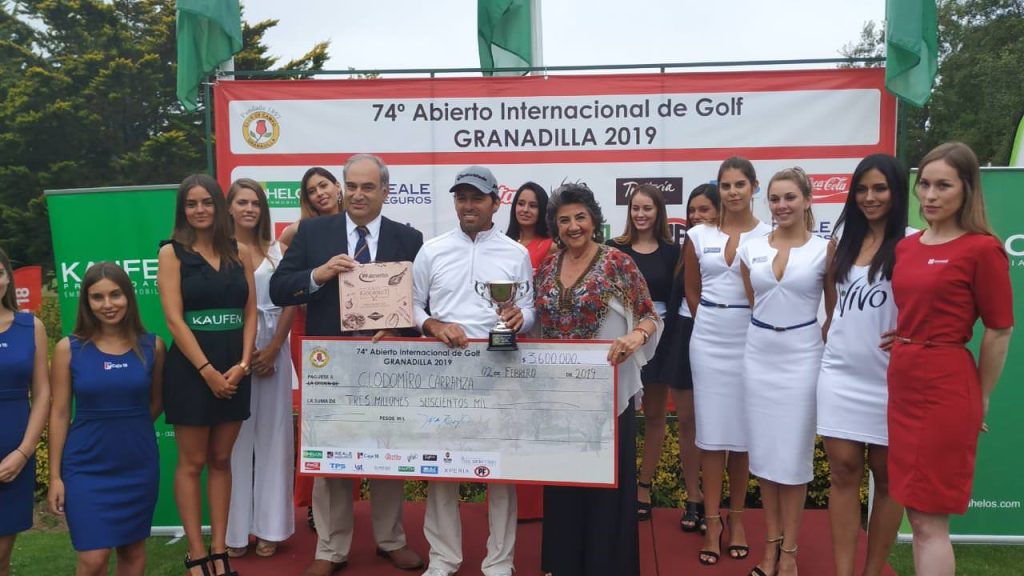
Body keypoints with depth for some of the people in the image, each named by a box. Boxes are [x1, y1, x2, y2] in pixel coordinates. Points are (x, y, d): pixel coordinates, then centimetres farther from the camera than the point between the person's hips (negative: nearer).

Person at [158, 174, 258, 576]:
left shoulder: (239, 253, 8)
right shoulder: (172, 252, -1)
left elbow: (250, 312, 5)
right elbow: (174, 318, -9)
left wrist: (242, 364, -8)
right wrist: (207, 370, -15)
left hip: (234, 368, 3)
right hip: (190, 368, -3)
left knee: (221, 461, 10)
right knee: (192, 463, 4)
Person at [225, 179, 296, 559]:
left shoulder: (276, 250, 9)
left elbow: (289, 302, 5)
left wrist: (273, 348, -6)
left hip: (273, 349, 2)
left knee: (272, 433, 5)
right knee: (236, 436, 2)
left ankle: (269, 526, 15)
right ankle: (236, 528, 12)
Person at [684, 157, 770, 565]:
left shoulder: (769, 235, -1)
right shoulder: (699, 236, 5)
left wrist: (737, 322, -4)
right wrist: (714, 321, 9)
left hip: (751, 339, -1)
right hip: (709, 339, 1)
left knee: (743, 432, 7)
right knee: (711, 432, 3)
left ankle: (736, 519, 23)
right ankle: (712, 523, 11)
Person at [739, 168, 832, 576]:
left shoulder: (824, 249, -4)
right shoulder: (751, 249, 4)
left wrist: (811, 341, 2)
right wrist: (766, 330, 9)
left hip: (801, 357, -3)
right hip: (759, 355, 3)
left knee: (794, 455, 3)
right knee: (763, 451, 9)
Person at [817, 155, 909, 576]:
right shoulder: (844, 240, 11)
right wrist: (828, 338, 12)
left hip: (889, 377, -4)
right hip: (840, 373, 4)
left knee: (887, 475, 8)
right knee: (843, 470, 3)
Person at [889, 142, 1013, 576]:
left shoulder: (982, 248, -11)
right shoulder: (905, 247, 9)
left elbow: (999, 332, -6)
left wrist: (980, 400, 2)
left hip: (945, 389, -7)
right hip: (902, 384, 7)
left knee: (930, 523, 0)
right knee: (917, 515, 16)